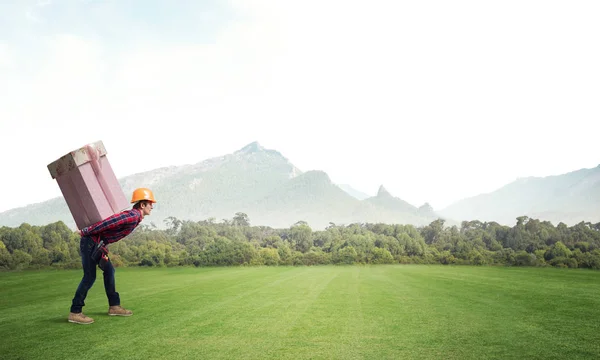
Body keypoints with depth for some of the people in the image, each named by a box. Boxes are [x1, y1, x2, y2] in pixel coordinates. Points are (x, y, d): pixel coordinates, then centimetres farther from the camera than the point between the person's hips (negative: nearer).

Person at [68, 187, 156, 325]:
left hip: (98, 243, 10)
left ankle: (114, 306, 20)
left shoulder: (135, 217, 13)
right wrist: (85, 232, -21)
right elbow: (108, 222, -27)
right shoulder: (133, 216, -19)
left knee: (109, 270, 13)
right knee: (90, 277, -7)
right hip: (91, 242, -10)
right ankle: (75, 312, 0)